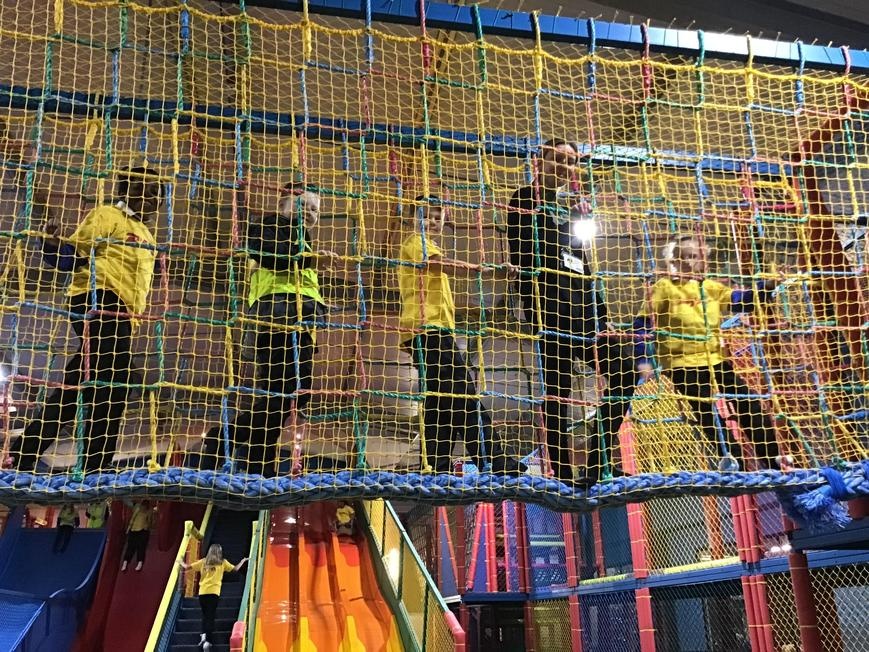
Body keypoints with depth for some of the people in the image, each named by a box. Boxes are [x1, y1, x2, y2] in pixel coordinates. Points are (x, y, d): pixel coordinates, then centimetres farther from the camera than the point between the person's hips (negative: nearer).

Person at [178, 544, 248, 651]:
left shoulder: (203, 562, 11)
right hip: (214, 592, -2)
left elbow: (187, 567, 12)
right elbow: (235, 569, 10)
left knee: (205, 615, 20)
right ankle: (208, 640, -13)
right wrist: (243, 561, 27)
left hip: (202, 592, 2)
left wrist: (181, 563, 32)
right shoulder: (222, 562, 7)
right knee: (210, 616, -2)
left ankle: (204, 634, 1)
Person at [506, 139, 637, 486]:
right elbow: (523, 259, -9)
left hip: (582, 310, 8)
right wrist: (533, 308, -19)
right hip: (551, 309, -8)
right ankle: (562, 475, -1)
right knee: (557, 390, -7)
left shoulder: (569, 210, 26)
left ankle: (597, 463, 5)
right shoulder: (527, 200, 3)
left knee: (624, 372, -3)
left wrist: (600, 315, 17)